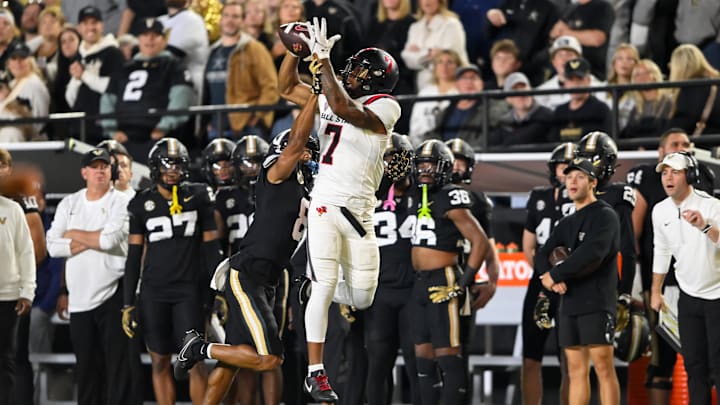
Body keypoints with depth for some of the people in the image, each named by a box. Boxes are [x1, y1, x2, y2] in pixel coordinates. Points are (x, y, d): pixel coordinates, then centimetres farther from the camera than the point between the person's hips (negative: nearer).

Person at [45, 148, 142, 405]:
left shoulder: (121, 202, -1)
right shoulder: (69, 204, 12)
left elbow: (111, 239, -16)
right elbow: (53, 246, 2)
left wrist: (74, 235, -2)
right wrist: (93, 241, -8)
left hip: (113, 294, -4)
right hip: (79, 297, 4)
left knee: (121, 362, -6)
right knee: (87, 364, 9)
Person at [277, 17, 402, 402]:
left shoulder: (385, 108, -4)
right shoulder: (329, 99, 11)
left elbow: (342, 108, -20)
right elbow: (286, 89, 21)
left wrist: (323, 58, -21)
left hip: (360, 212, -1)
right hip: (325, 204, 1)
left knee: (362, 298, 3)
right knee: (324, 287, -10)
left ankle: (315, 288, 36)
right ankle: (315, 374, -7)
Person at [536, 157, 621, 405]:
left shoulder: (605, 216, -4)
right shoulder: (567, 224, 20)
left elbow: (592, 255, -19)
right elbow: (542, 256, 12)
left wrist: (556, 275, -11)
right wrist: (554, 279, -10)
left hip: (596, 303, -7)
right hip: (569, 304, 7)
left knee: (603, 366, -10)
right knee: (576, 370, 6)